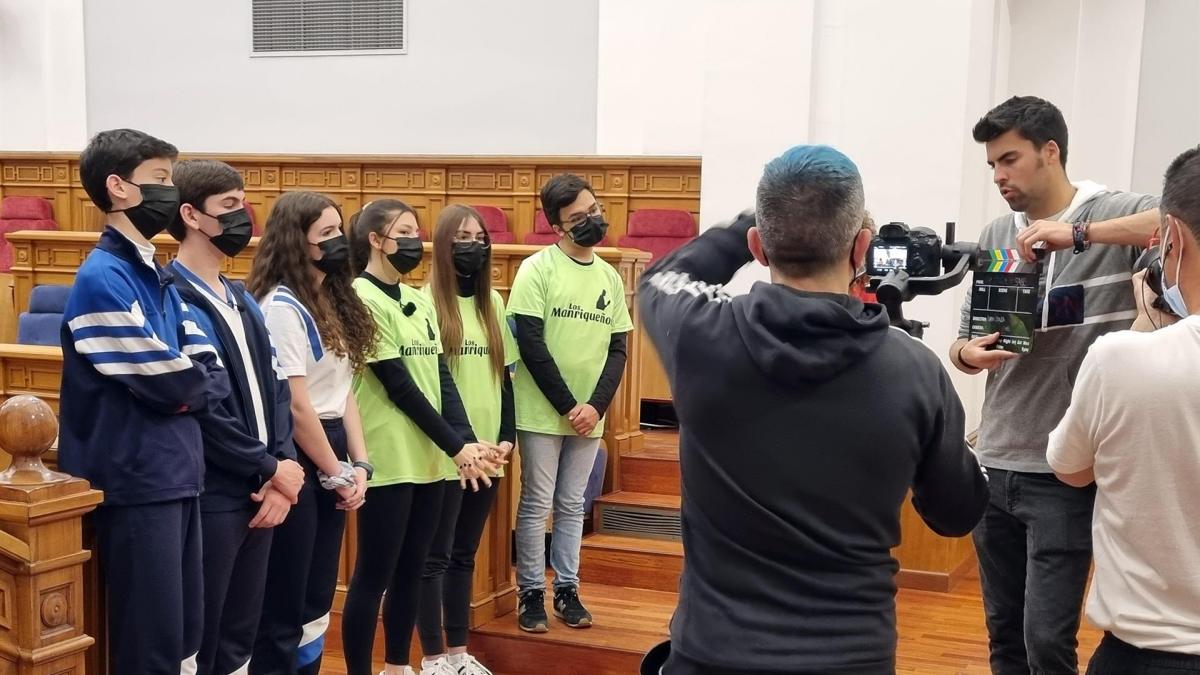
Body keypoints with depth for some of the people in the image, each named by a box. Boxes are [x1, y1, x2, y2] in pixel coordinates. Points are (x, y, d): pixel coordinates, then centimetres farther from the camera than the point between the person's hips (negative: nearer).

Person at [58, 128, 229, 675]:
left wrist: (185, 390, -9)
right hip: (136, 484, -9)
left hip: (177, 477, 9)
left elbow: (213, 374, 10)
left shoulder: (157, 275, 13)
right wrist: (190, 381, 1)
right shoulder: (103, 277, -15)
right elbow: (166, 382, -18)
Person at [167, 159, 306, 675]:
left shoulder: (243, 300, 15)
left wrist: (281, 468, -3)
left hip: (258, 492, 8)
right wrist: (271, 470, -10)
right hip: (209, 496, -8)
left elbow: (276, 388, 12)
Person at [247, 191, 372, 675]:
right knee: (282, 608, 1)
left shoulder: (333, 301, 13)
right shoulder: (281, 307, -15)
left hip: (329, 455, 9)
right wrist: (337, 473, -11)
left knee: (316, 601, 16)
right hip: (296, 460, -9)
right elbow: (295, 406, -18)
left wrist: (358, 464, 2)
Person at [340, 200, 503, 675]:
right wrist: (456, 446, -13)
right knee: (374, 576, 0)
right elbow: (398, 386, -14)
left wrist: (466, 440, -6)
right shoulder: (361, 299, -9)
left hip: (428, 457, 7)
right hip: (388, 458, -7)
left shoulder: (419, 300, 14)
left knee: (410, 571, 14)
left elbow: (441, 377, 9)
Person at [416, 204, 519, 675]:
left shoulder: (493, 303, 12)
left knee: (464, 554, 14)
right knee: (435, 556, 2)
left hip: (487, 449, 6)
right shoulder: (427, 302, -8)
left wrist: (506, 435, 5)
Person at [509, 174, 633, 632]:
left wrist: (595, 406, -7)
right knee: (537, 504, 3)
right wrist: (566, 406, -12)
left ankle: (567, 589, 22)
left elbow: (617, 350, 7)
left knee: (572, 506, 12)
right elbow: (529, 343, -12)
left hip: (589, 416, 4)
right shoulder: (538, 269, -7)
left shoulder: (610, 277, 8)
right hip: (543, 412, -4)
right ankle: (531, 593, 14)